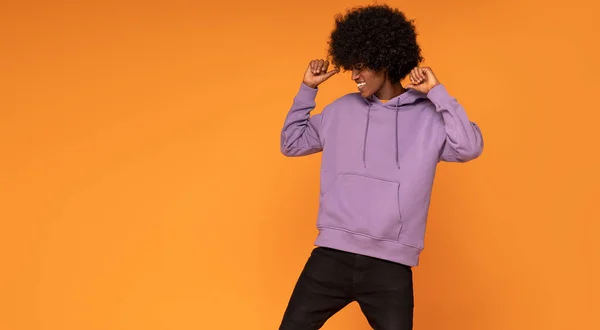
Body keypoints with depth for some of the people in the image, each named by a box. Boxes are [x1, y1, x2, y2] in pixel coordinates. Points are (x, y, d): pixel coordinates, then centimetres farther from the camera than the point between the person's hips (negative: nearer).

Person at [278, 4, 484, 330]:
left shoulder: (428, 116, 3)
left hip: (391, 264, -2)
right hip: (332, 254, 2)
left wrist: (437, 92, -10)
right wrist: (307, 89, 10)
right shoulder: (341, 110, 11)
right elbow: (291, 144, 19)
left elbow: (470, 147, -12)